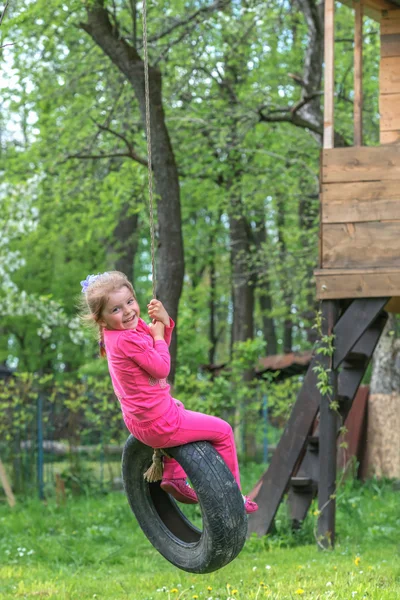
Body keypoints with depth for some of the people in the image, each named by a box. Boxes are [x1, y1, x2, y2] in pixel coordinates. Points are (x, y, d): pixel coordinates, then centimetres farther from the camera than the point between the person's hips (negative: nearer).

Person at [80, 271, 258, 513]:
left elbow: (161, 347, 10)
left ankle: (173, 477, 36)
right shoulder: (127, 340, -27)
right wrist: (158, 335, -10)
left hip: (138, 421, 10)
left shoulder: (134, 327, 3)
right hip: (158, 424, -10)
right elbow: (162, 368, -23)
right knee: (223, 430, 4)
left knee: (178, 407, 42)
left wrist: (164, 322, -9)